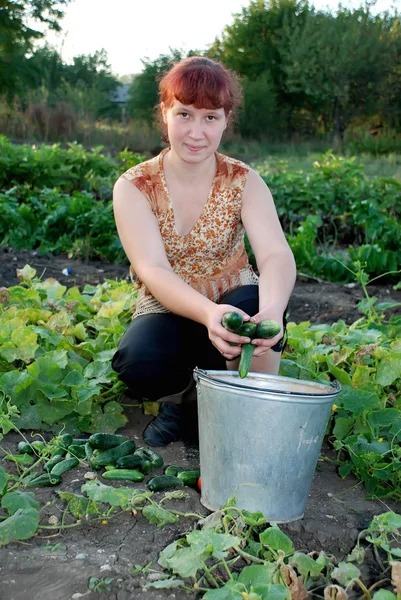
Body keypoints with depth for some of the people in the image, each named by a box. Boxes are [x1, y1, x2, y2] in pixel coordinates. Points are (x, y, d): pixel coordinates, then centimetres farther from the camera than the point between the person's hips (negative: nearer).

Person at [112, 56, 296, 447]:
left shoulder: (244, 182, -8)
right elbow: (153, 271, -26)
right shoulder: (134, 187, -12)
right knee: (138, 364, -33)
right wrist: (210, 313, -47)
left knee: (257, 302, -34)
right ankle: (180, 397, 4)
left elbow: (276, 254, -25)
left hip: (232, 308, 1)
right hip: (169, 315, 0)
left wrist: (272, 308, -49)